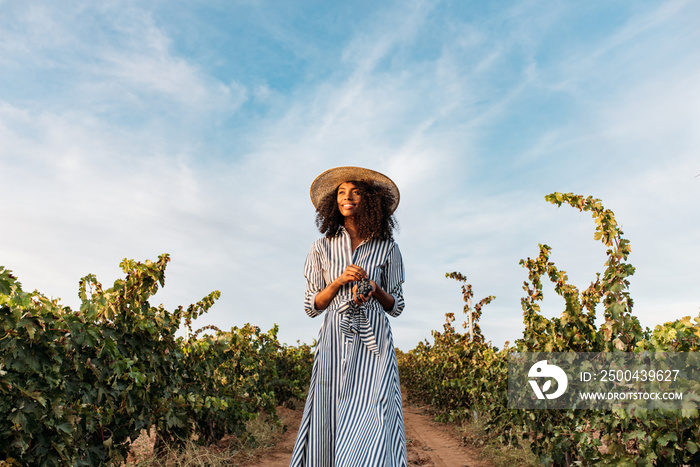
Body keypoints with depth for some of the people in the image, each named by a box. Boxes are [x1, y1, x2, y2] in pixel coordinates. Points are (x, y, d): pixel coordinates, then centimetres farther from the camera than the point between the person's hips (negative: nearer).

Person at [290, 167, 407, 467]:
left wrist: (375, 289, -10)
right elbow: (311, 307, 8)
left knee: (372, 418, -8)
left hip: (373, 343, -1)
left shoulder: (387, 248, 6)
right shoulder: (322, 247, 8)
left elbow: (397, 307, 10)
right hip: (334, 341, 1)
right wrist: (339, 281, -8)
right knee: (329, 424, 2)